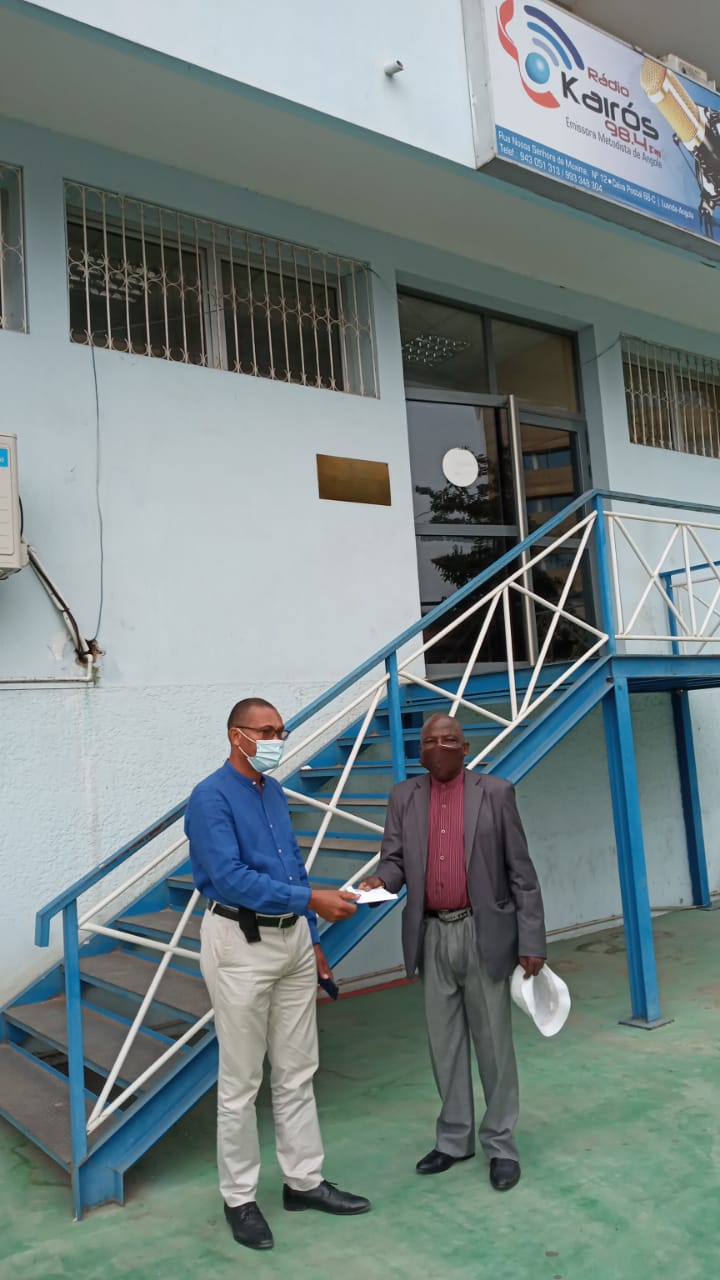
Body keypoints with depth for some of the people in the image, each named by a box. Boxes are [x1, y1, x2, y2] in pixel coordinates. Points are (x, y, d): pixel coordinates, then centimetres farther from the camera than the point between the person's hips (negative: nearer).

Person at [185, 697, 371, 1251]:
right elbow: (230, 878, -24)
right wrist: (312, 899, -26)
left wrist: (312, 940, 16)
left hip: (293, 940, 7)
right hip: (241, 945, -7)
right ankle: (240, 1198, 22)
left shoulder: (275, 793, 10)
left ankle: (304, 1180, 30)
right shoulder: (212, 798, -14)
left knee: (297, 1073, 16)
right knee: (241, 1081, 6)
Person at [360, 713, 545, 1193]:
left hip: (484, 935, -3)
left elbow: (521, 871, -4)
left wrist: (532, 941, -7)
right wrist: (381, 880, -21)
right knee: (445, 1043, 13)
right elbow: (394, 859, 3)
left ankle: (501, 1144, 22)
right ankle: (454, 1139, 29)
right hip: (432, 937, 3)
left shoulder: (496, 792, -4)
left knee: (494, 1043, 7)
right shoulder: (404, 797, 5)